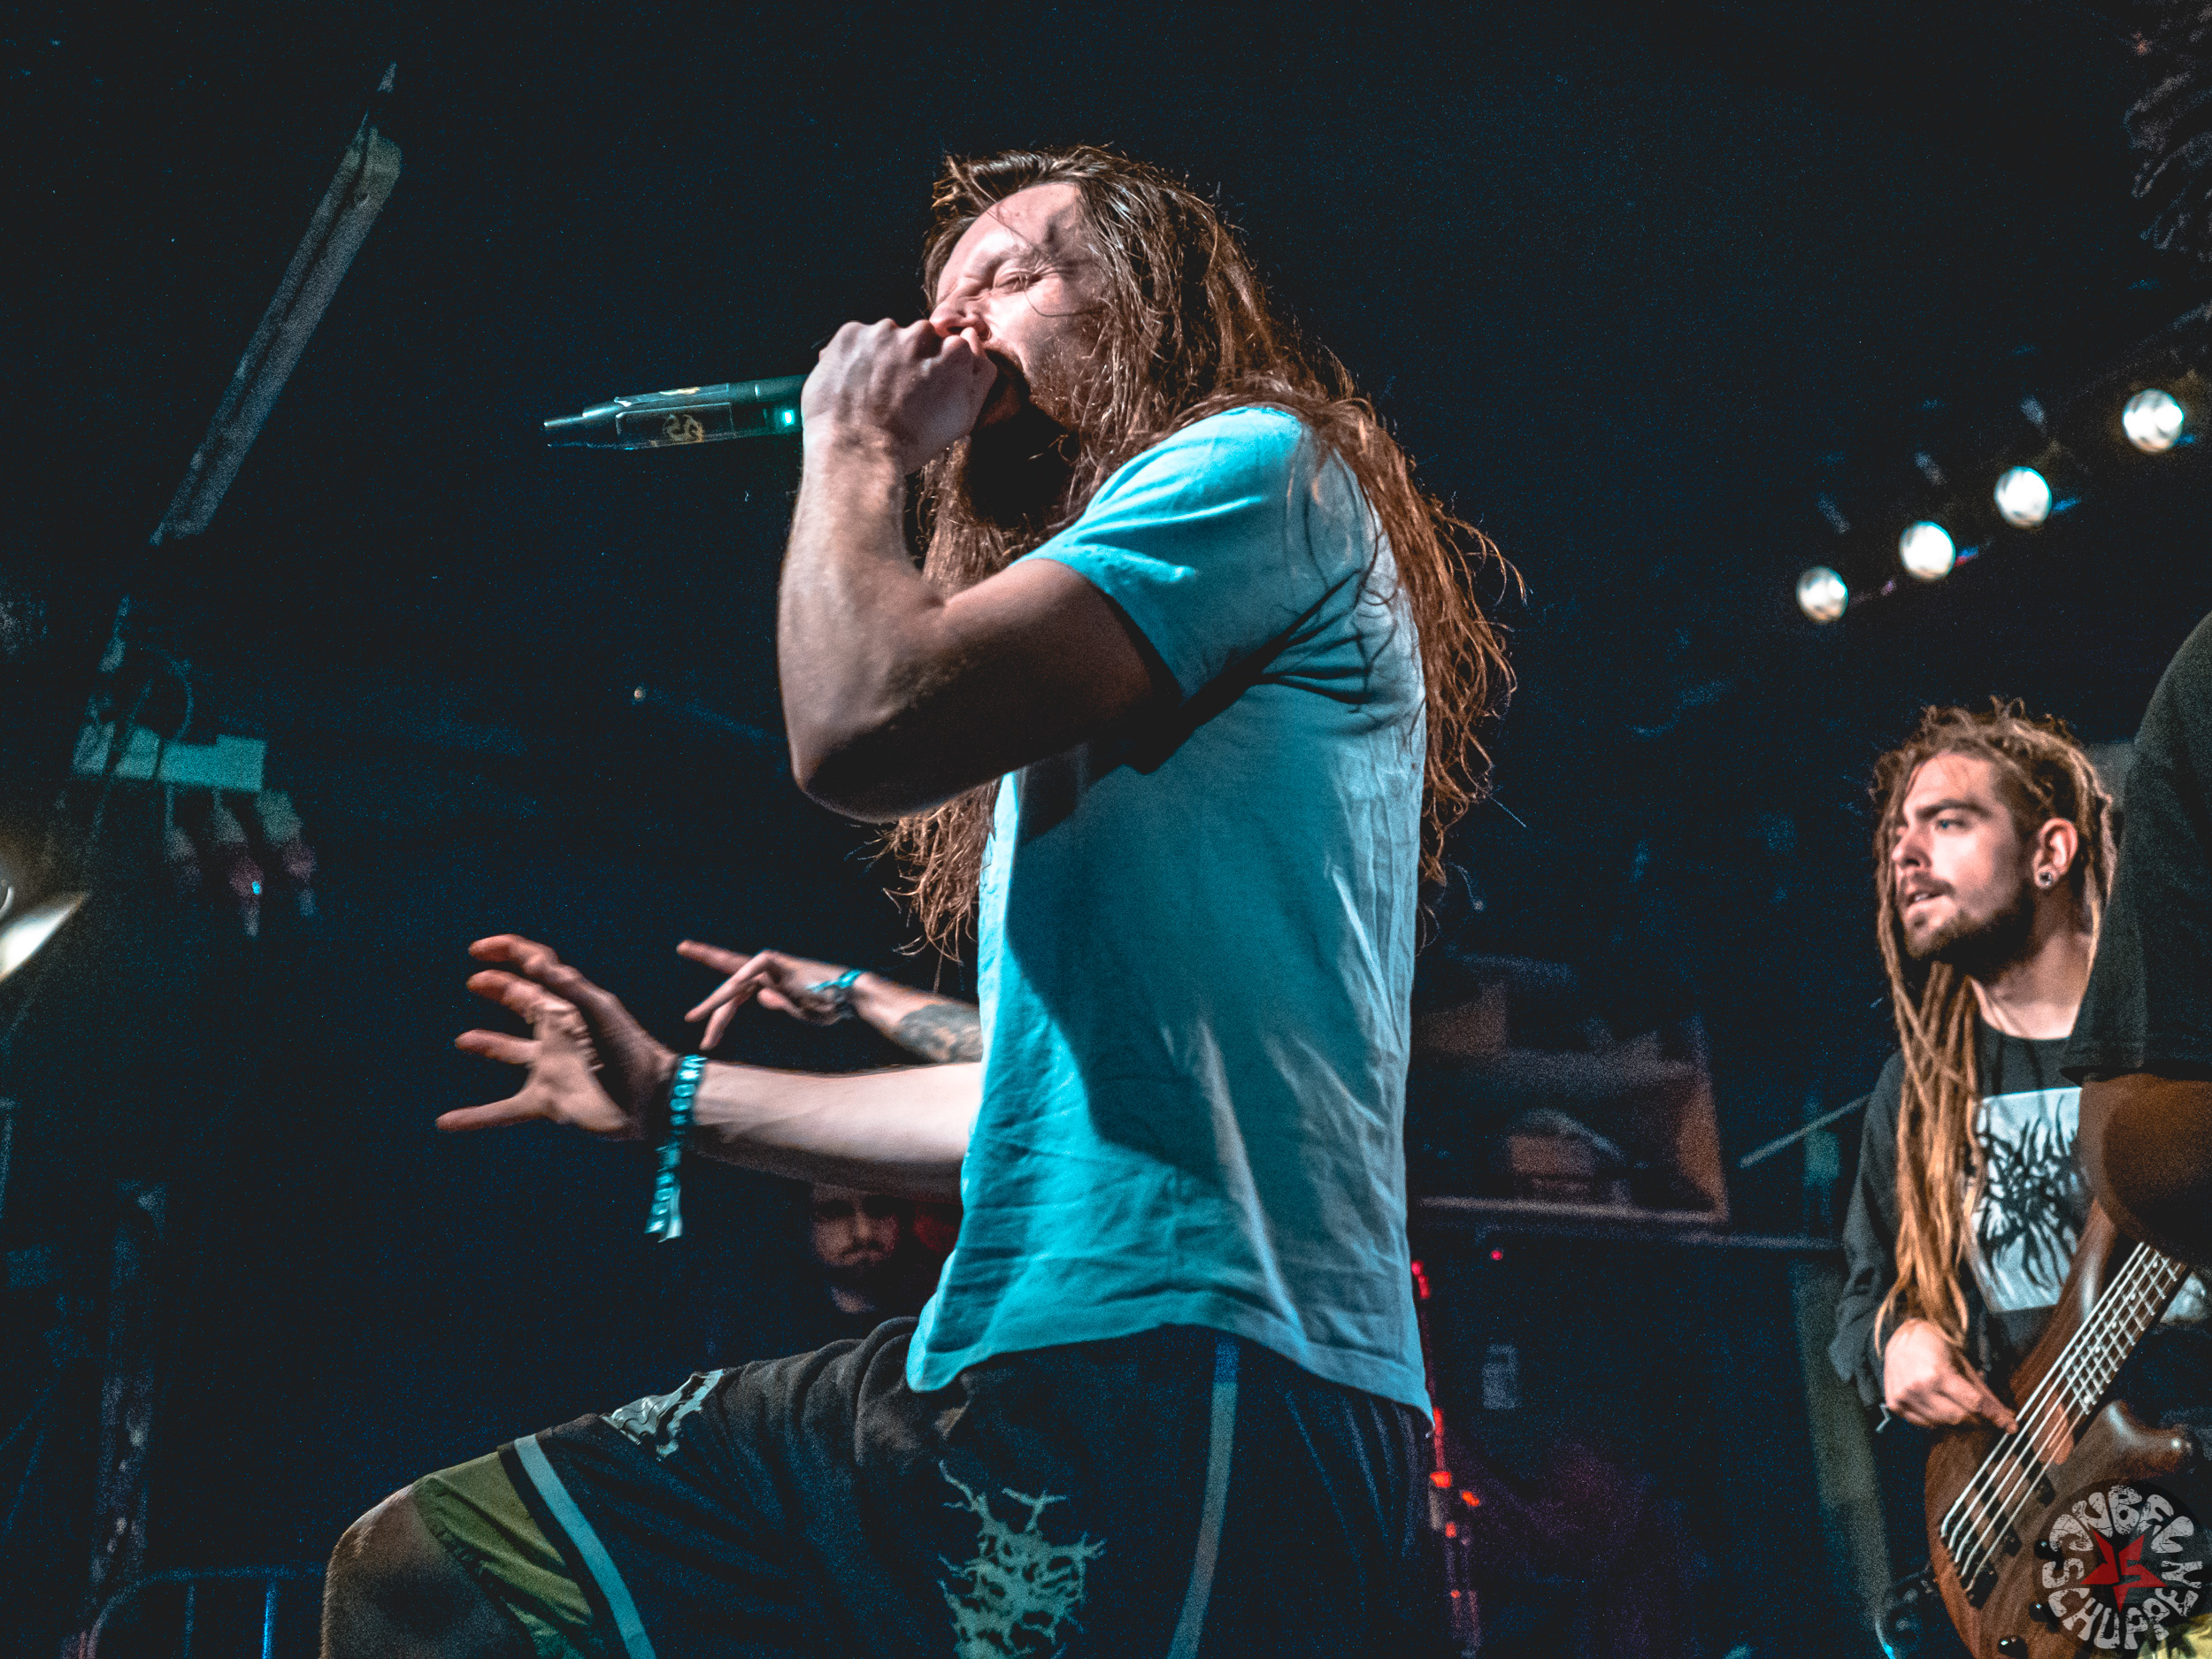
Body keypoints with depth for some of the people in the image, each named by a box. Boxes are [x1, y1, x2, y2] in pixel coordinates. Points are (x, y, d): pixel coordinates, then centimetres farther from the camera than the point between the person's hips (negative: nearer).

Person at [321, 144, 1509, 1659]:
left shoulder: (1256, 464, -3)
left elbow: (860, 722, -18)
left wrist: (854, 446, 1)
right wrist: (677, 1100, 27)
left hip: (1181, 1377, -9)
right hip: (1020, 1363, 9)